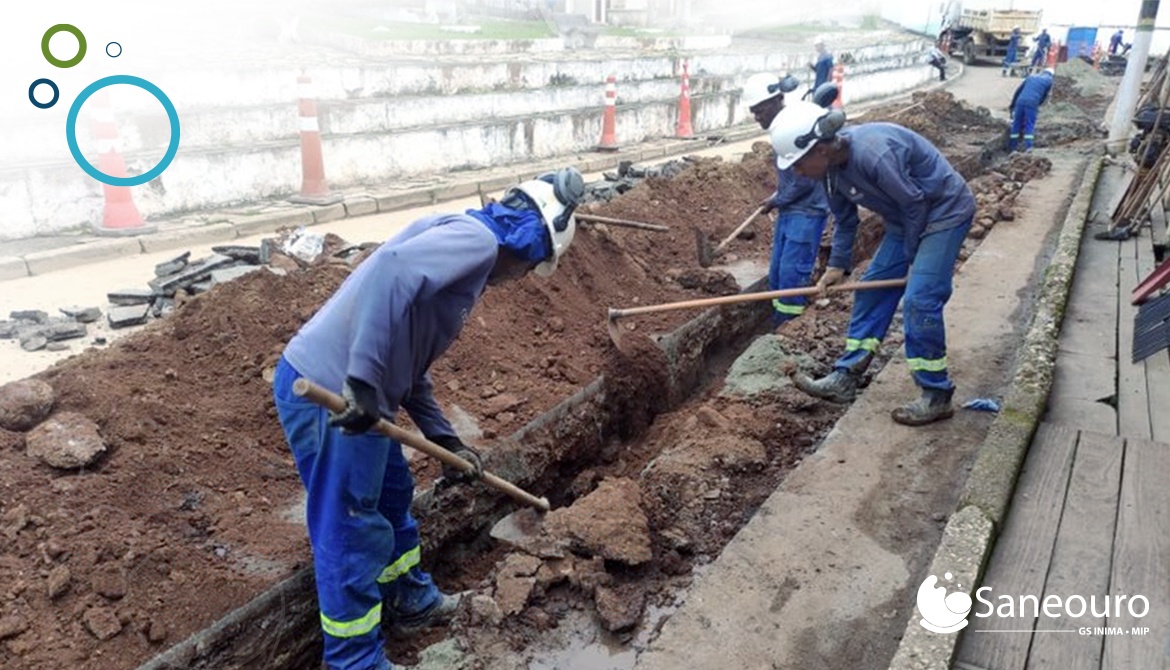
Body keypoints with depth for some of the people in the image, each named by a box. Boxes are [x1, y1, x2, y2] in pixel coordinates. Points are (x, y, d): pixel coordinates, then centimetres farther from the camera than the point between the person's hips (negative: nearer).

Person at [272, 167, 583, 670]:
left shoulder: (470, 258, 20)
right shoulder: (475, 237, -10)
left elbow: (412, 366, 23)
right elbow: (393, 271, -30)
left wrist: (445, 440, 24)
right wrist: (364, 380, -31)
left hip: (346, 389, 10)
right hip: (328, 393, -10)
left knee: (392, 497, 25)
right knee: (350, 534, 4)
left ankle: (412, 602, 46)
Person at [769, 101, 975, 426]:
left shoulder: (874, 154, -34)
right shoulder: (833, 165, -6)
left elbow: (914, 204, -23)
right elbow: (845, 219, 8)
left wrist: (911, 256, -11)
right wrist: (837, 264, 6)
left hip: (945, 210, -9)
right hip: (906, 219, 9)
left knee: (920, 299, -14)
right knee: (873, 287, 7)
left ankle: (937, 397, -1)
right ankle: (845, 378, 13)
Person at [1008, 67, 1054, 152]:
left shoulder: (1031, 76, 26)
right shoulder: (1049, 80, 15)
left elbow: (1018, 90, 23)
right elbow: (1044, 96, 15)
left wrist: (1012, 104, 28)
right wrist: (1037, 105, 27)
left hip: (1020, 101, 3)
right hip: (1032, 103, -3)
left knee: (1016, 124, 9)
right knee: (1030, 125, -2)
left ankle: (1012, 147, 10)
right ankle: (1028, 147, -14)